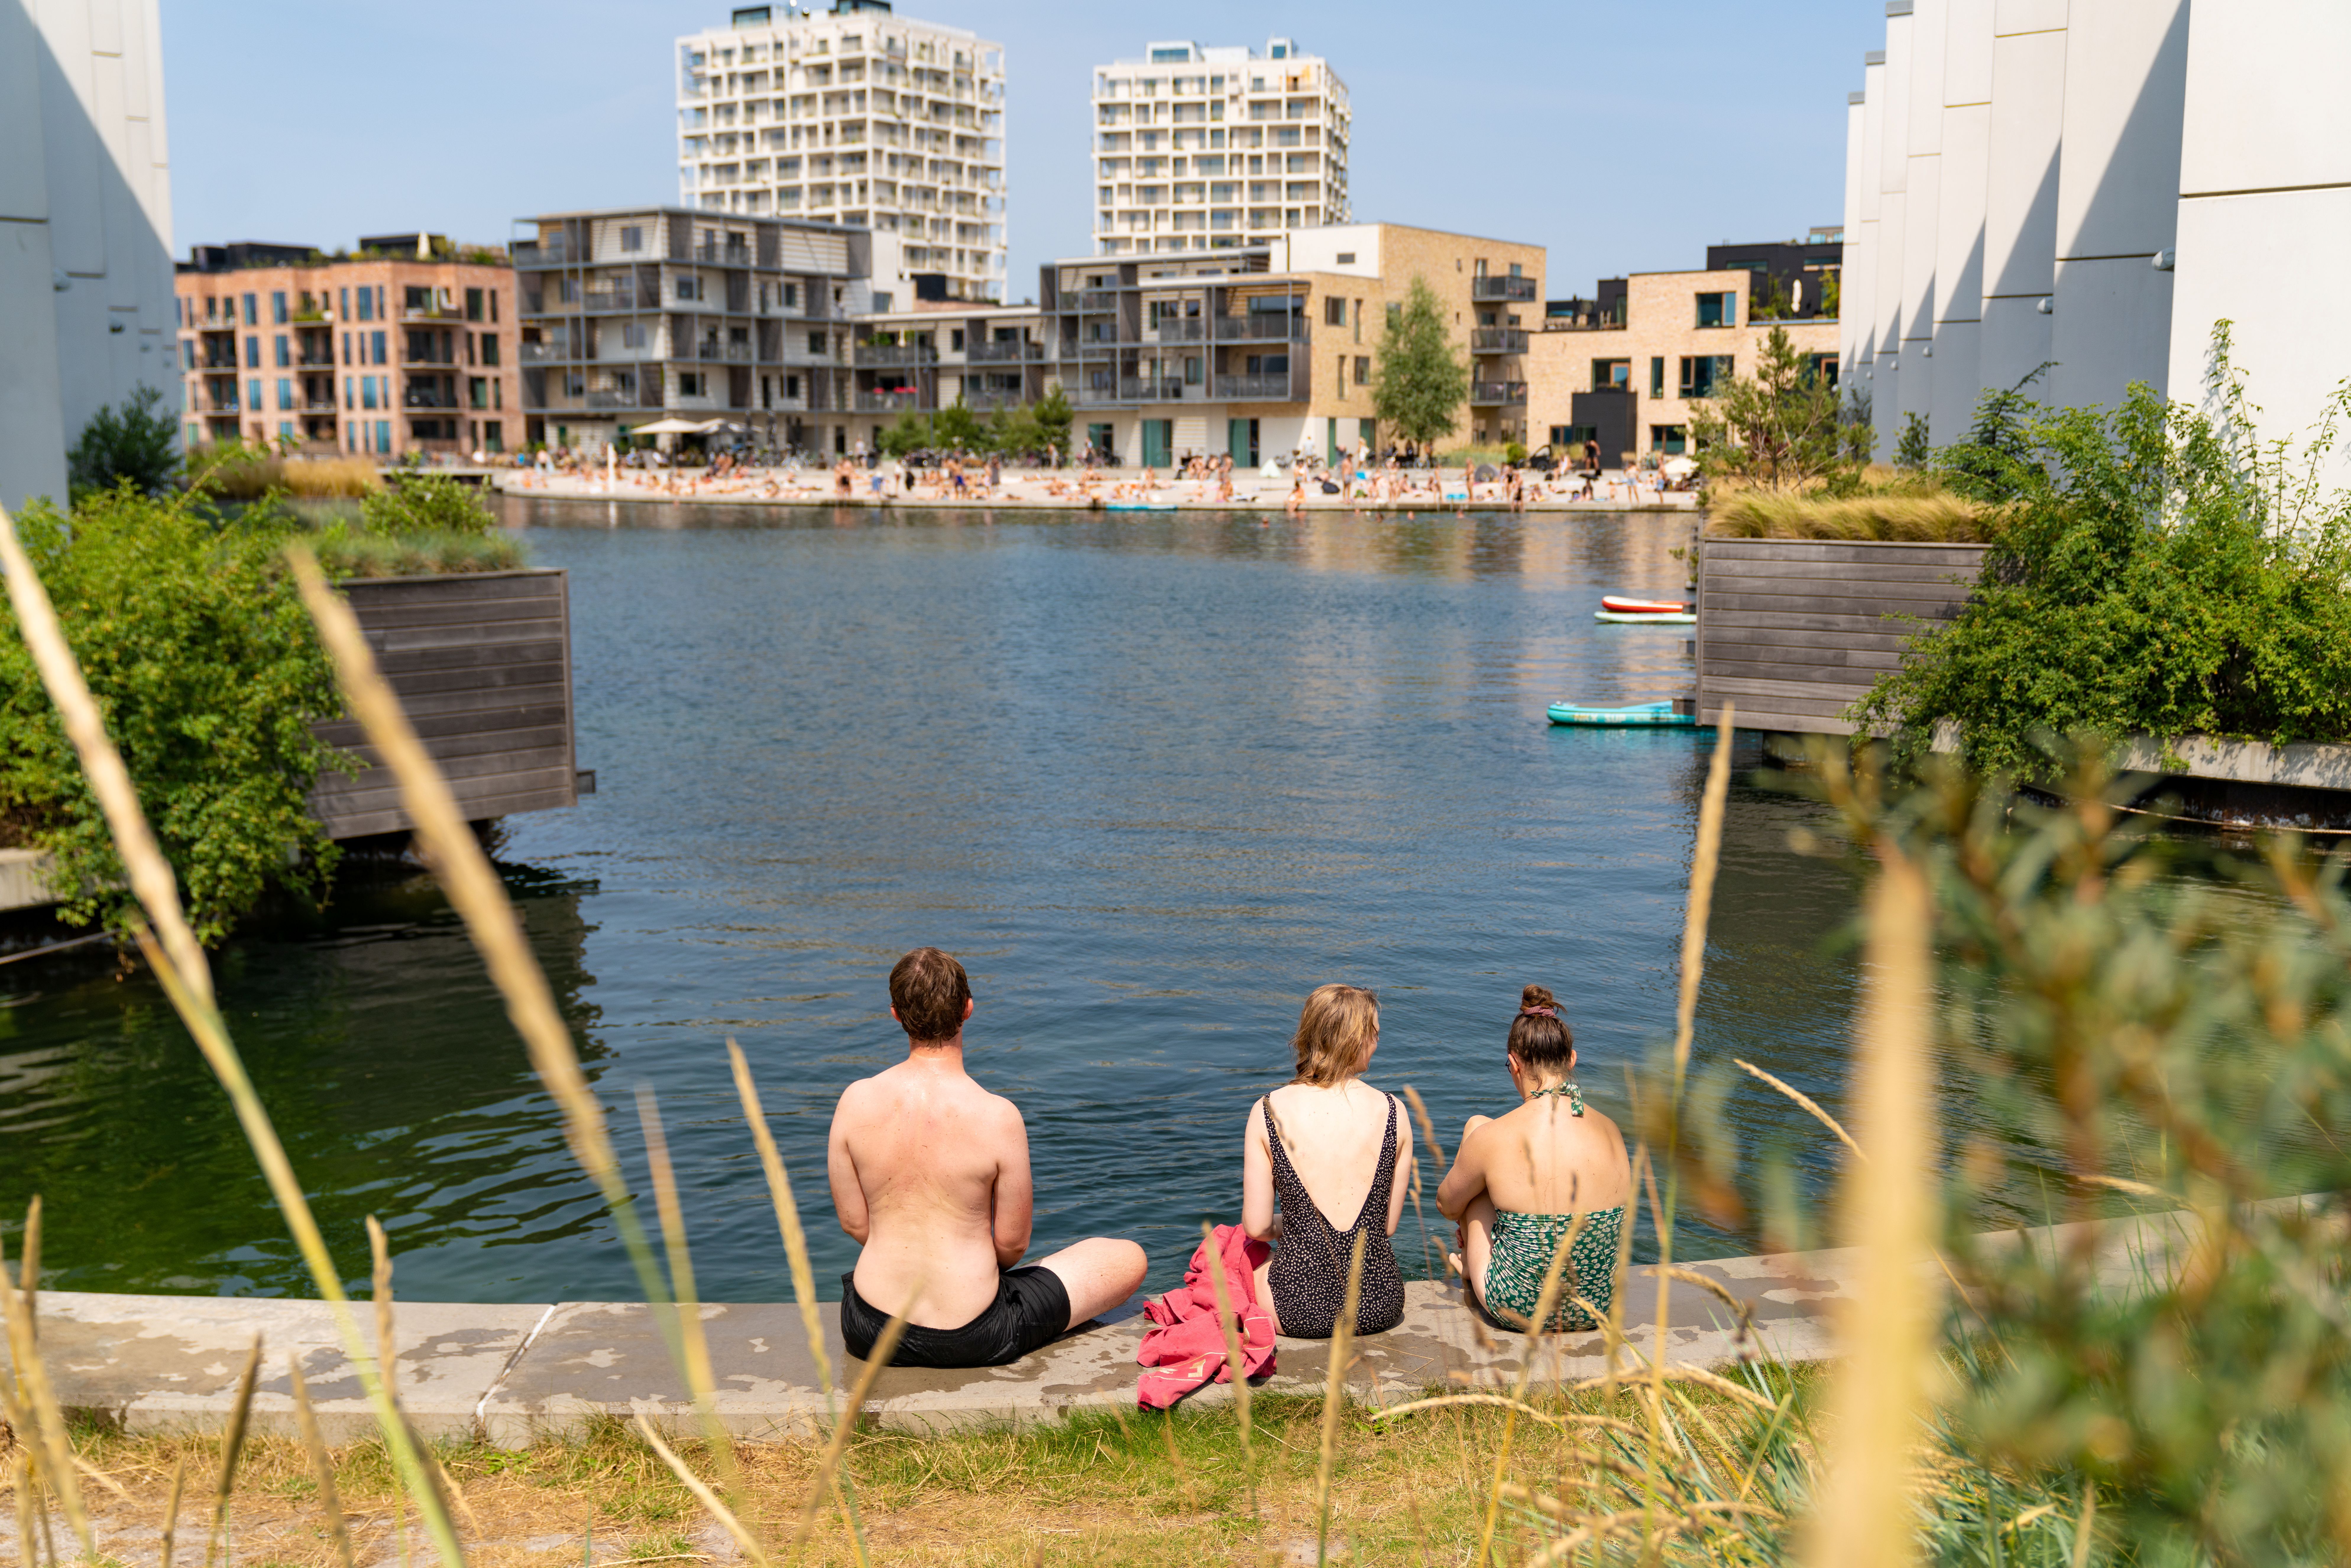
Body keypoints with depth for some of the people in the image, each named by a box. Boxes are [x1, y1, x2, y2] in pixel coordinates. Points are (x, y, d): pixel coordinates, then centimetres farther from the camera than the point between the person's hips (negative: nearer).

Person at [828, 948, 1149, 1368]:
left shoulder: (856, 1102, -11)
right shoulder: (998, 1117, -20)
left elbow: (854, 1225, 0)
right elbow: (1013, 1243, -9)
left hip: (870, 1334, 5)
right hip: (970, 1341, -5)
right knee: (1129, 1259, 12)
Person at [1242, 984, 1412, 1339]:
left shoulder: (1268, 1112, -8)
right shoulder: (1392, 1113, -5)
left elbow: (1256, 1227, -4)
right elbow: (1389, 1224, 2)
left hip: (1299, 1309, -2)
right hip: (1380, 1307, 2)